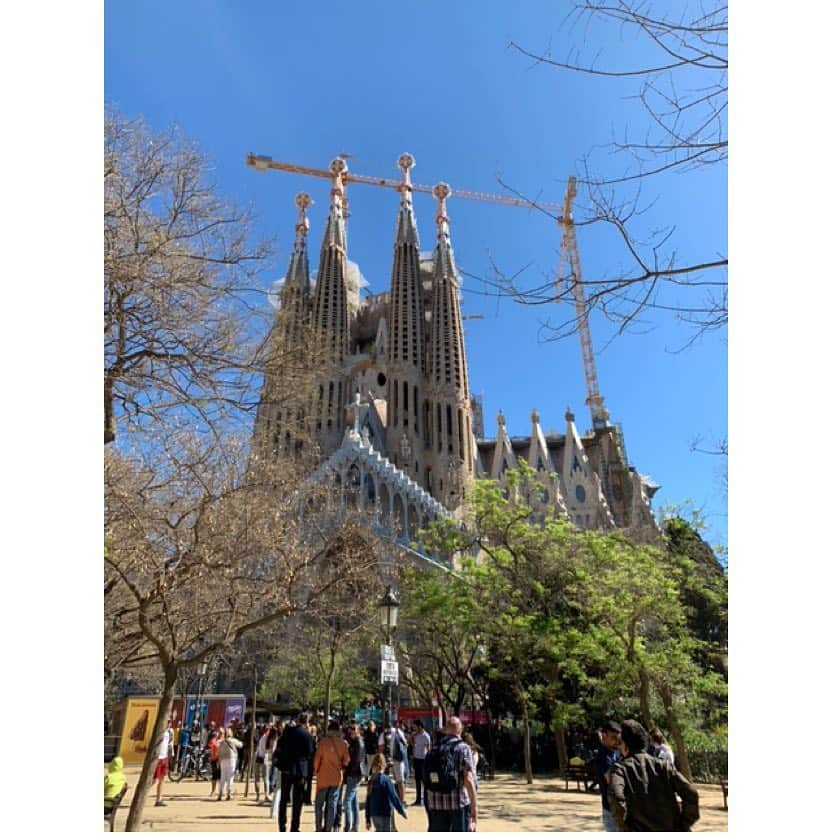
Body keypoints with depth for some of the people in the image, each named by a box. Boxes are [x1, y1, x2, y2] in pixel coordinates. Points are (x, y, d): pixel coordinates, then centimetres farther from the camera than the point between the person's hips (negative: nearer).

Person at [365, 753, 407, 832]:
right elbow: (394, 797, -15)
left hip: (374, 815, 6)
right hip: (385, 814, -6)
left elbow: (367, 801, 8)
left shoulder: (370, 781, 2)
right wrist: (402, 811, -5)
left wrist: (367, 819, 15)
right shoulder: (385, 780, -16)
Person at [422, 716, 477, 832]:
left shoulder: (434, 750, 8)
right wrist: (474, 808, -13)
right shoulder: (463, 748, -7)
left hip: (435, 804, 4)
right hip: (458, 803, -4)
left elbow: (425, 780, 9)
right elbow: (468, 780, -14)